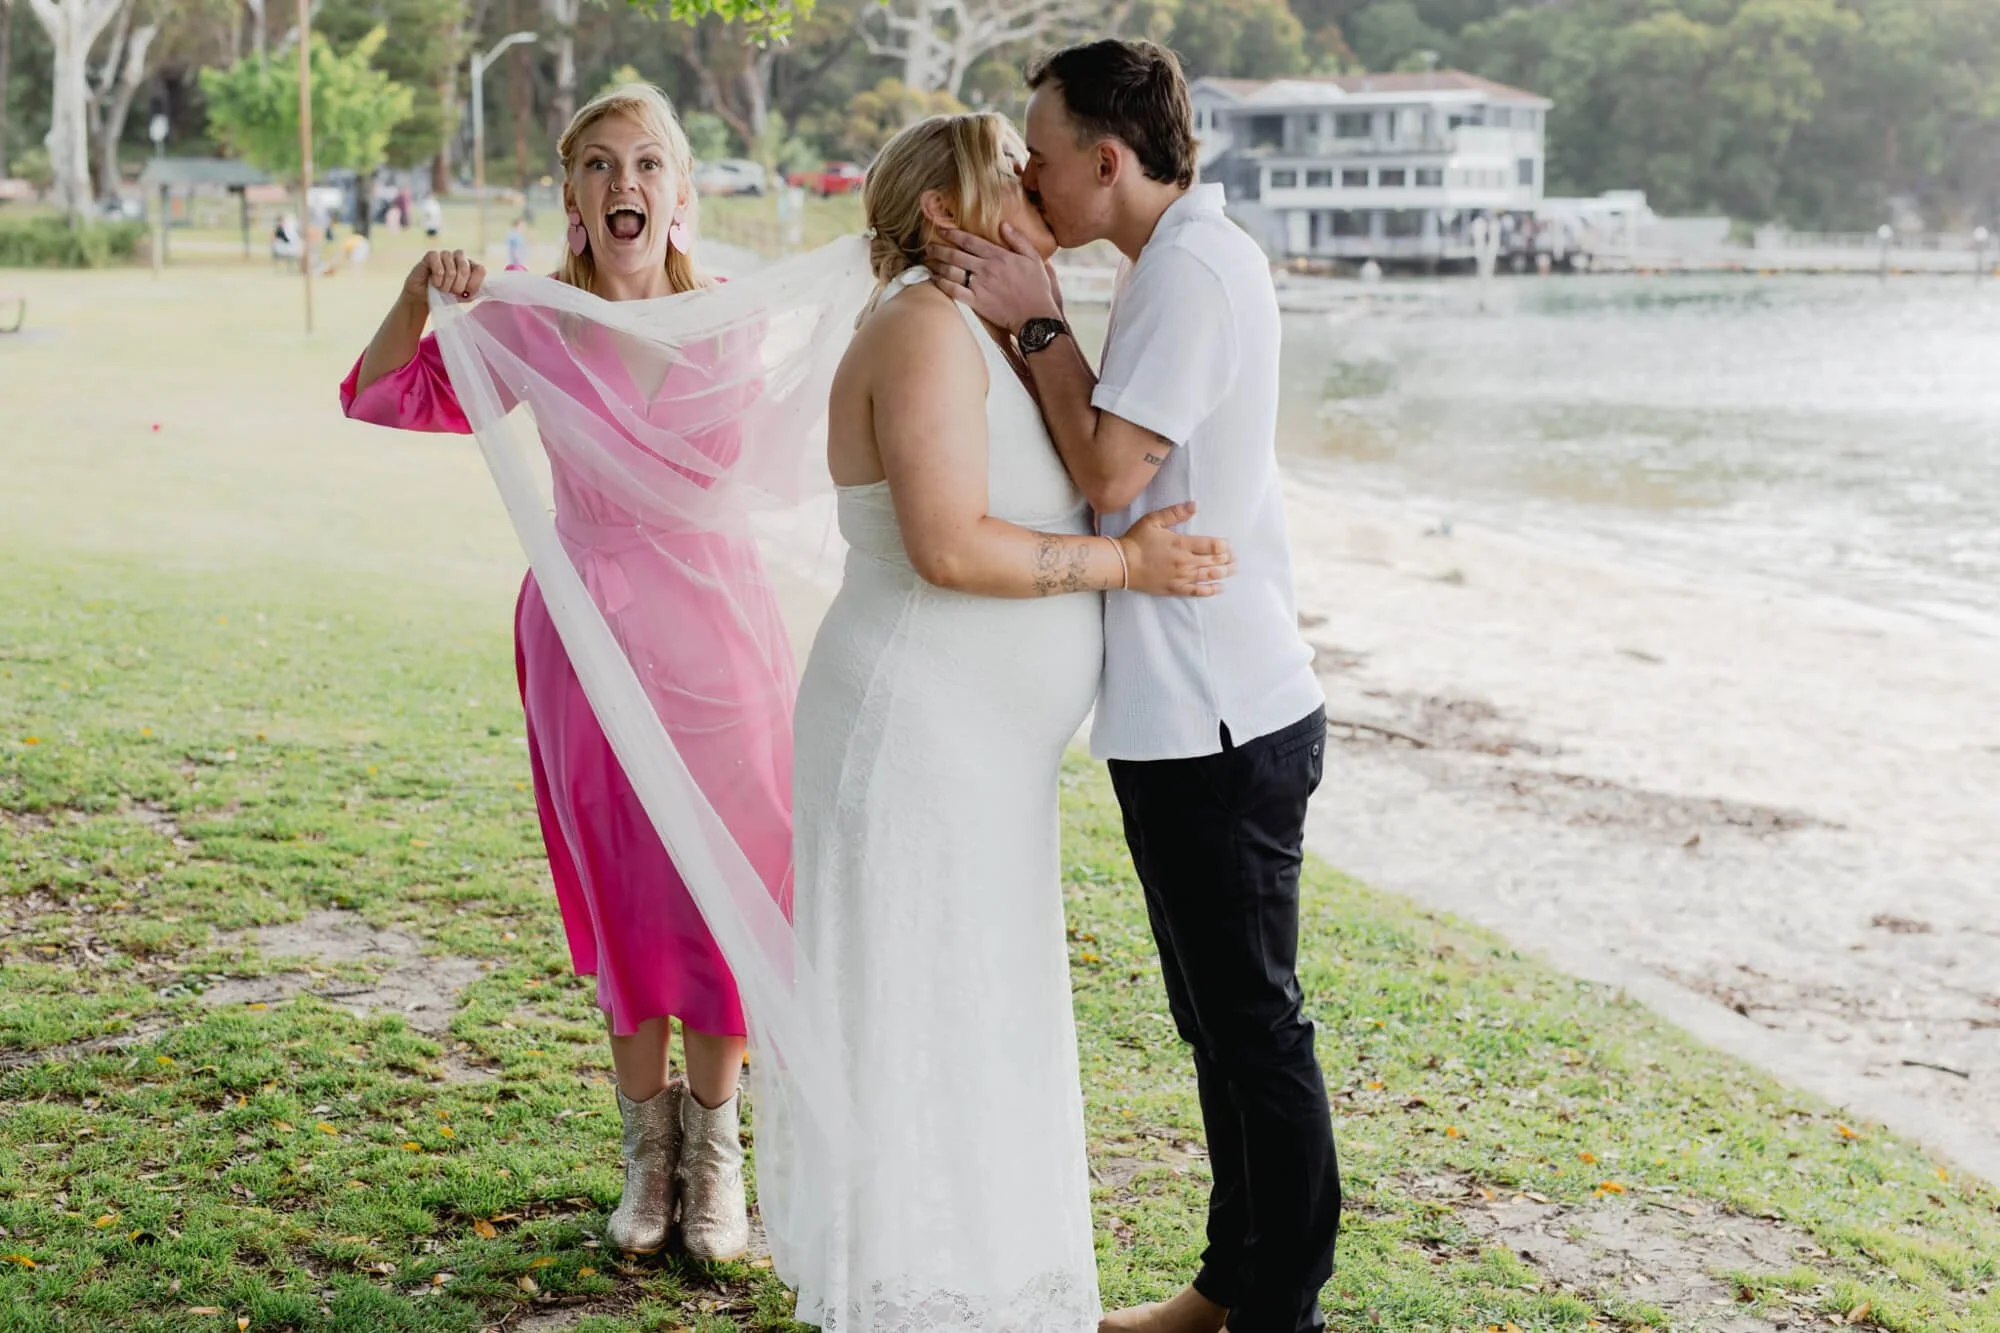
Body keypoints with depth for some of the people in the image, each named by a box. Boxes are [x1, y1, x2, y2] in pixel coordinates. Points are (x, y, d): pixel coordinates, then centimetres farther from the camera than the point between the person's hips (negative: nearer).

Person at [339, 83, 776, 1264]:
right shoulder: (530, 329, -4)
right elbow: (382, 399, 5)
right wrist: (417, 296, -11)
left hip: (722, 633, 0)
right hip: (594, 633, 0)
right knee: (622, 893, 9)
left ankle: (714, 1149, 23)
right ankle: (648, 1146, 27)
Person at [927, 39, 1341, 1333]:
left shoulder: (1194, 269, -16)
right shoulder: (1190, 259, 15)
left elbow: (1110, 468, -19)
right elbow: (1110, 456, 14)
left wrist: (1037, 320, -10)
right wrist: (1034, 316, 5)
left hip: (1218, 720, -11)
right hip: (1189, 711, 11)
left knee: (1254, 1024, -1)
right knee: (1221, 1019, 18)